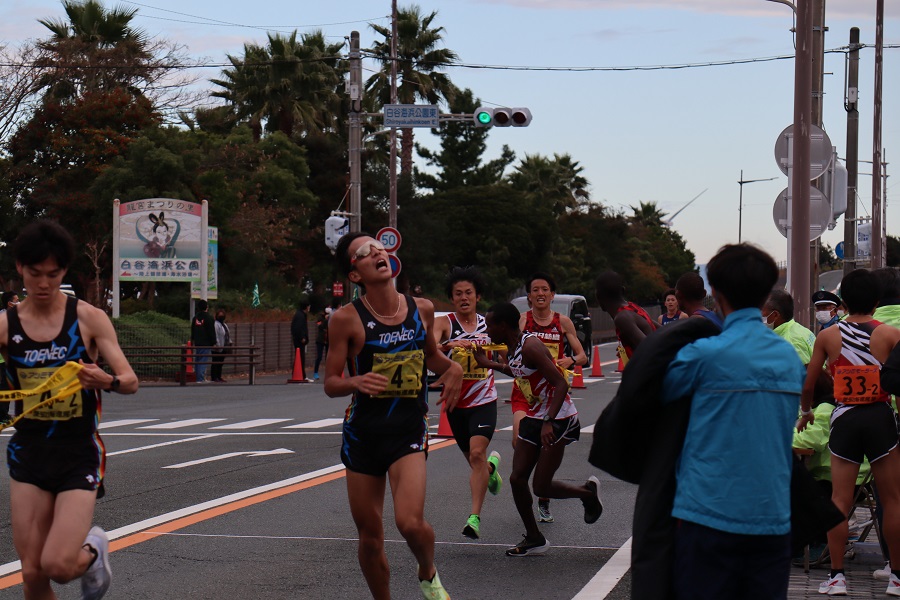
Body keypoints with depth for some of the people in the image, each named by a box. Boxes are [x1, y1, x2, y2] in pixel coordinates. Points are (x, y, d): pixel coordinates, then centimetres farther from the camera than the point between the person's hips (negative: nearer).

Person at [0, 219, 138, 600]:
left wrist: (106, 381, -28)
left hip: (79, 454, -2)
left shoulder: (88, 318, -4)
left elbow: (130, 382, -6)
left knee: (57, 565, -15)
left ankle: (92, 550, 20)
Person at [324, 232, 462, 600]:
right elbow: (330, 383, -4)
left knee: (410, 521, -20)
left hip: (409, 430, 0)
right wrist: (355, 382, -26)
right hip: (363, 432, 0)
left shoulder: (422, 309, 2)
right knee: (370, 537, 5)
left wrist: (452, 368, 1)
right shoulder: (347, 319, -8)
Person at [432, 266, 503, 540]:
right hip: (456, 402, 0)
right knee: (474, 460, 13)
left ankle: (475, 517, -17)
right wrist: (448, 345, -44)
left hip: (484, 401, 0)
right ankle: (491, 466, 51)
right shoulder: (444, 323, -7)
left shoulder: (488, 324, 3)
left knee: (477, 453, -19)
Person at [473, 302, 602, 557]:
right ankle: (534, 539, 16)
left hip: (559, 420, -9)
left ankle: (588, 492, 21)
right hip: (535, 417, 9)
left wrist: (548, 422, -35)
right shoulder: (512, 348, 6)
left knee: (541, 487, -7)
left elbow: (561, 384, -28)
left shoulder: (530, 346, -22)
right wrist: (489, 364, 27)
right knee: (517, 479, 3)